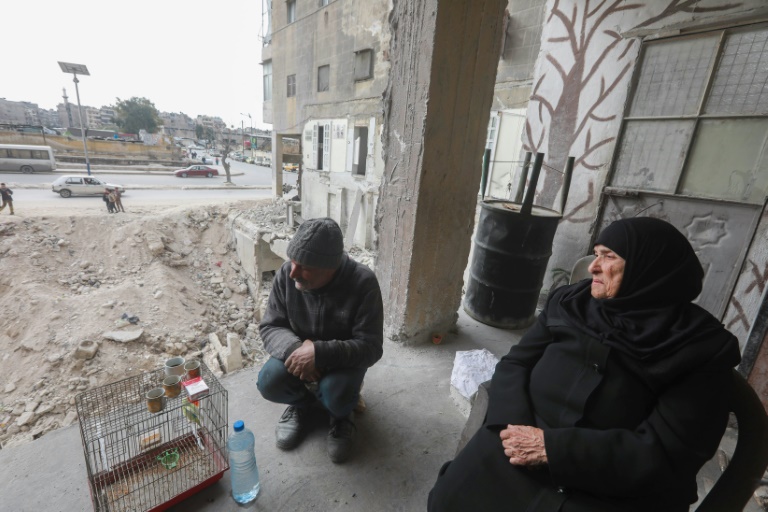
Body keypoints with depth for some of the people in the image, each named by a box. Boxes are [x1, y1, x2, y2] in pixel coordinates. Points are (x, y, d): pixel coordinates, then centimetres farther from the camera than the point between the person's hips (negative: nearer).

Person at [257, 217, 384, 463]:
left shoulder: (363, 283, -28)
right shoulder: (286, 274, -18)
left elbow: (370, 347, -26)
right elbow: (270, 326, -10)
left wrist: (320, 353, -40)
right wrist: (294, 348, -32)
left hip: (343, 359, -3)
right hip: (298, 351, 3)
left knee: (335, 396, -31)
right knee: (269, 383, -24)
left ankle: (342, 415, 8)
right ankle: (302, 402, 12)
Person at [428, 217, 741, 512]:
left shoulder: (704, 350, -4)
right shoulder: (570, 303, 4)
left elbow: (665, 453, -12)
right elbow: (515, 364, 3)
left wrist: (552, 447, -19)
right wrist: (513, 425, -15)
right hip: (524, 445, 3)